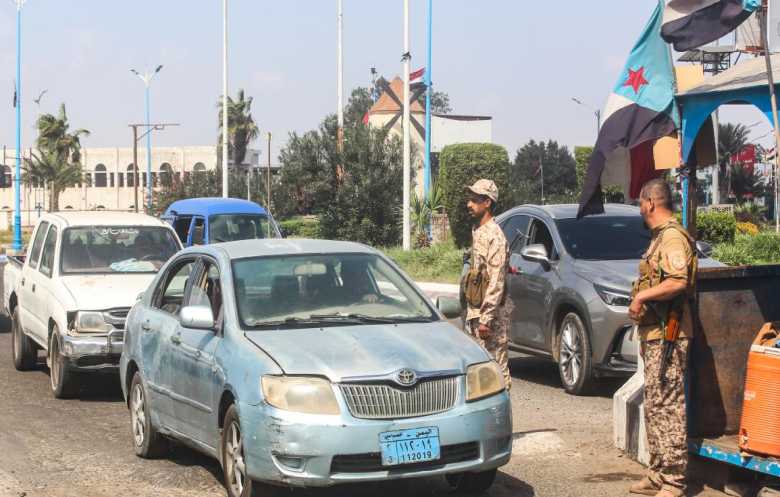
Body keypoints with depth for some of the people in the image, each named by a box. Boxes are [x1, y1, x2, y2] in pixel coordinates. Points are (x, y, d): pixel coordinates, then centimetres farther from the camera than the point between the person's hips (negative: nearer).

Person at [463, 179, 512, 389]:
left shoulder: (494, 235, -15)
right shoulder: (476, 230, 14)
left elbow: (496, 282, -20)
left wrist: (486, 318, -22)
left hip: (491, 312, -9)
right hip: (474, 310, 9)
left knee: (496, 365, -5)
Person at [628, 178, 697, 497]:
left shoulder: (673, 237, -15)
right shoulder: (660, 237, 19)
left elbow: (678, 282, -27)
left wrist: (641, 295, -20)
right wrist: (641, 298, 15)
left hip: (667, 336, -11)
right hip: (653, 334, 11)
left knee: (668, 407, -10)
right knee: (654, 406, 16)